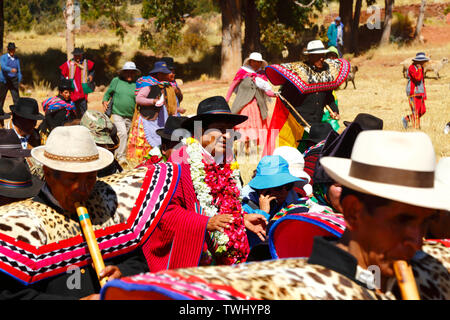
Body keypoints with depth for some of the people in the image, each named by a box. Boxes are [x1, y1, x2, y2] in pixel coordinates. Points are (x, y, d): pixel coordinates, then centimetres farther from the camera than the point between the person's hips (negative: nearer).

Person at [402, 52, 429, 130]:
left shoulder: (421, 68, 16)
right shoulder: (412, 67, -12)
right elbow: (417, 77, -28)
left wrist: (424, 94, 23)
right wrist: (419, 68, -19)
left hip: (419, 93, 9)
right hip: (413, 93, -9)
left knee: (422, 111, 8)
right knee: (416, 112, -8)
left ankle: (407, 119, 22)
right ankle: (416, 128, -4)